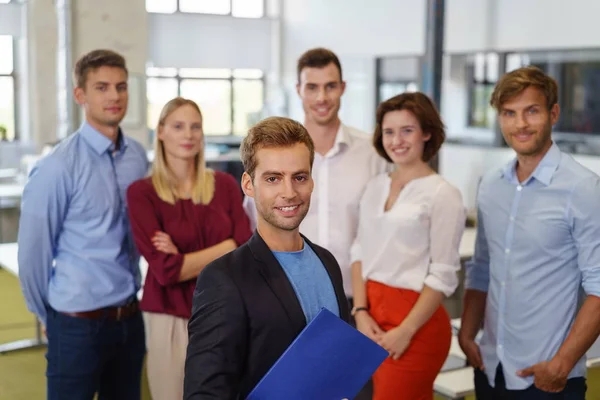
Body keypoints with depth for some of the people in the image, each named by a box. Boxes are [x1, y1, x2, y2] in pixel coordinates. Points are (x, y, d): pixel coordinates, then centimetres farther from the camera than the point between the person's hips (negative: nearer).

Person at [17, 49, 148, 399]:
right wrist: (49, 315, 3)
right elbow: (32, 253, -8)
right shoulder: (58, 167, -15)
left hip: (130, 317, 5)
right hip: (79, 323, -5)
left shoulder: (138, 157, 2)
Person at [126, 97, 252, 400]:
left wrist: (185, 259, -14)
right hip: (171, 320, -3)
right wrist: (224, 250, -9)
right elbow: (166, 270, -14)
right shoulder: (142, 192, -6)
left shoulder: (225, 185, 4)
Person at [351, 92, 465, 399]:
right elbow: (361, 254, 9)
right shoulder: (375, 187, 8)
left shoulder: (443, 194, -9)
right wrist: (361, 313, -3)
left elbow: (443, 275, -12)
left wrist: (406, 331, -14)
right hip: (373, 314, 5)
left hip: (416, 320, -5)